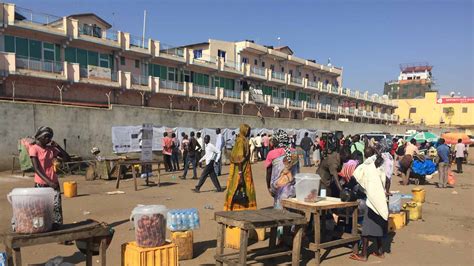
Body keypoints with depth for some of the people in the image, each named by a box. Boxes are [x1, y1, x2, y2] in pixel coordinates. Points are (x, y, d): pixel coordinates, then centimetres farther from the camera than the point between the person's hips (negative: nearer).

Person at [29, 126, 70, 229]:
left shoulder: (51, 149, 8)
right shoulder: (34, 149, -5)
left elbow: (67, 158, 6)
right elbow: (36, 169, -12)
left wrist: (57, 146, -2)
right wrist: (48, 181, -20)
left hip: (54, 183, 4)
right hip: (41, 184, -4)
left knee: (57, 207, -1)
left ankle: (56, 225, 5)